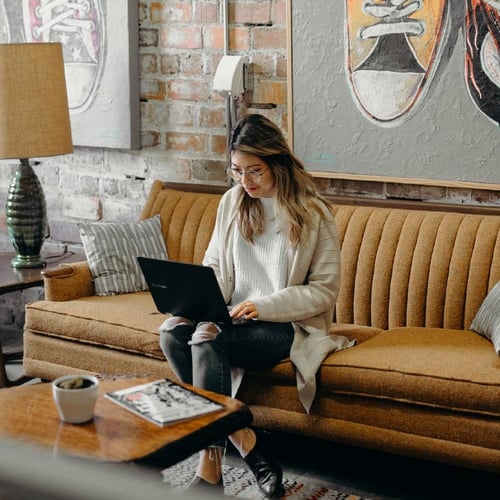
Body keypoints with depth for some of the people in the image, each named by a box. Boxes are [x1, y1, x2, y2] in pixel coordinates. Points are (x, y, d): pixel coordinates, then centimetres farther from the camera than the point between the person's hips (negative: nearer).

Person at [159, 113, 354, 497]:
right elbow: (215, 266, 11)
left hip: (289, 325, -5)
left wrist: (263, 306, -20)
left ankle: (211, 467, -23)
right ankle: (244, 441, -20)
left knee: (208, 339, -32)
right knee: (172, 331, -25)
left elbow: (324, 290, -8)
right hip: (235, 318, 6)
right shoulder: (233, 202, 8)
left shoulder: (313, 213, -7)